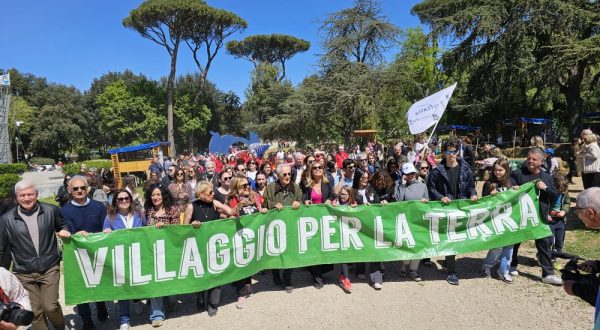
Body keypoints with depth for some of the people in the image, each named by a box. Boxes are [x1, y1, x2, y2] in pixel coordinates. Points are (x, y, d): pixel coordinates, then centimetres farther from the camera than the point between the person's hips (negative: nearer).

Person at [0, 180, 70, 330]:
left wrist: (65, 231, -6)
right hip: (24, 273, 1)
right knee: (35, 312, 5)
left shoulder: (51, 210, -3)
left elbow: (63, 224, 18)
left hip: (50, 268, -1)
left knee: (50, 306, -5)